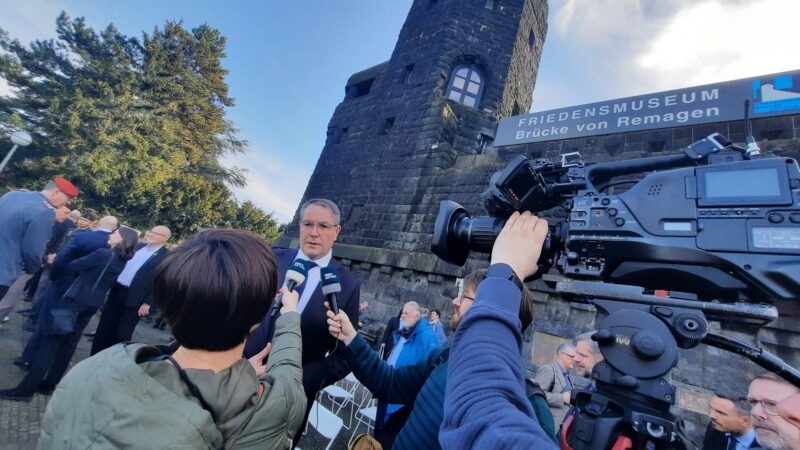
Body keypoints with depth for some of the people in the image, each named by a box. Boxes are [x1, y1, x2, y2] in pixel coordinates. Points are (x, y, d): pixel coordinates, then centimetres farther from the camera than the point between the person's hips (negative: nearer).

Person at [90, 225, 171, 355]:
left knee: (122, 334, 6)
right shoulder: (139, 246, 8)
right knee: (104, 328, 16)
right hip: (116, 291, 6)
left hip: (134, 300, -6)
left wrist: (148, 303, -15)